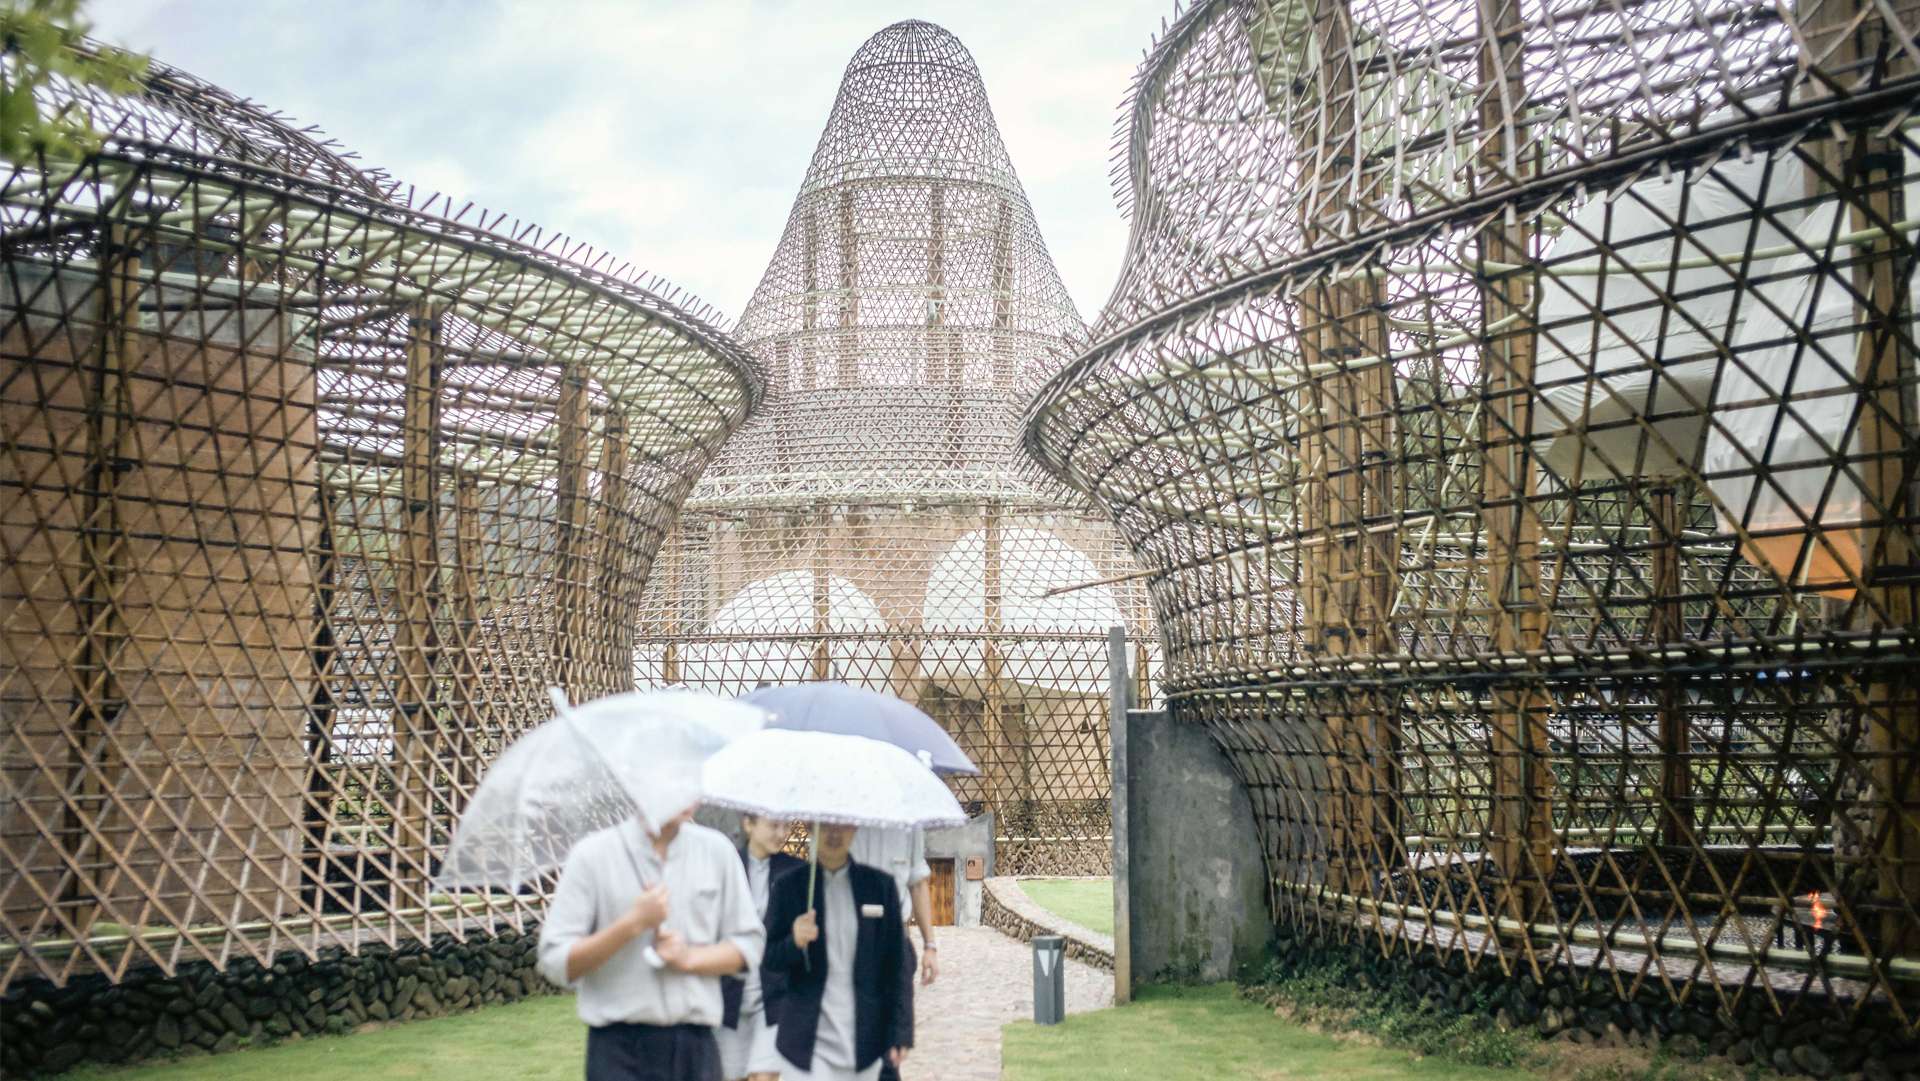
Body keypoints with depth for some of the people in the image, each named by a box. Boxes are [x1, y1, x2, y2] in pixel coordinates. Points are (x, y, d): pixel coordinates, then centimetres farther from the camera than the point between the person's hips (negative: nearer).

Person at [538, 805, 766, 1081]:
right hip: (620, 1049, -3)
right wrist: (634, 924, -18)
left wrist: (689, 958, -10)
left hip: (696, 1045, 3)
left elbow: (749, 944, 8)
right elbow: (555, 962, -7)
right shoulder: (593, 855, -5)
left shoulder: (716, 850, 4)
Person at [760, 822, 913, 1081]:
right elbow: (768, 962, 2)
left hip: (864, 1039, 2)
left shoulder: (879, 885, 3)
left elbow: (898, 964, 5)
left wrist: (900, 1033, 0)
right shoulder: (790, 886, 1)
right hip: (807, 1040, -1)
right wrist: (794, 943, -19)